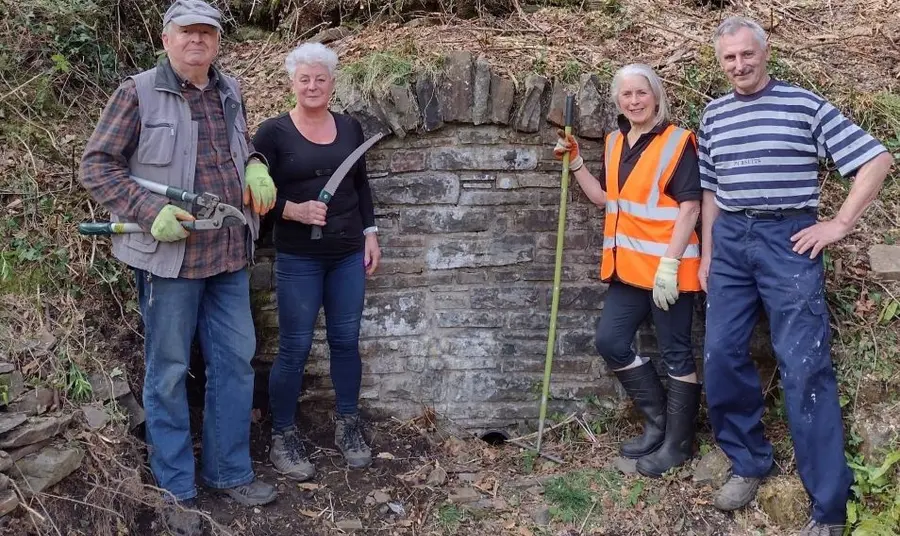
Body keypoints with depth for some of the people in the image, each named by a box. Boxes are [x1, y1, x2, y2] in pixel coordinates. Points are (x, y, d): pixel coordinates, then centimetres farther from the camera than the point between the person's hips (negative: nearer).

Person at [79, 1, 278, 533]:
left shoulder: (229, 91, 10)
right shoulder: (138, 93, -7)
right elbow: (97, 164, -7)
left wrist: (256, 166, 3)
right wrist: (151, 212, -19)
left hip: (230, 254, 6)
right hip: (170, 255, -6)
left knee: (236, 360, 12)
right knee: (169, 372, 5)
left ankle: (230, 470, 28)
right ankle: (175, 490, 19)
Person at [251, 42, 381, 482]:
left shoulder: (350, 128, 8)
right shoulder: (273, 132, -5)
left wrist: (370, 234, 9)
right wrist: (294, 210, -22)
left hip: (348, 254, 4)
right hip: (298, 259, -4)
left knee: (346, 340, 11)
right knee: (295, 348, 1)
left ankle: (347, 425, 28)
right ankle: (282, 437, 17)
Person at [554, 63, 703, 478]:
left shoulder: (677, 142, -9)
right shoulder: (615, 143, 12)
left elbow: (690, 207, -15)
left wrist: (670, 264, -21)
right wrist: (575, 162, 12)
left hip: (666, 268, -8)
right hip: (629, 266, 8)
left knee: (676, 353, 3)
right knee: (610, 342, 10)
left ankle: (677, 443, 17)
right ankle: (658, 423, 26)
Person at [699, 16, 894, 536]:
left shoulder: (805, 104, -2)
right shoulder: (714, 115, 12)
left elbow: (877, 159, -2)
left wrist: (840, 224, -8)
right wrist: (707, 253, 14)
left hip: (787, 239, -5)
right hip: (730, 241, 5)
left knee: (804, 367, -6)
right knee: (721, 357, 4)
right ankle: (750, 462, 24)